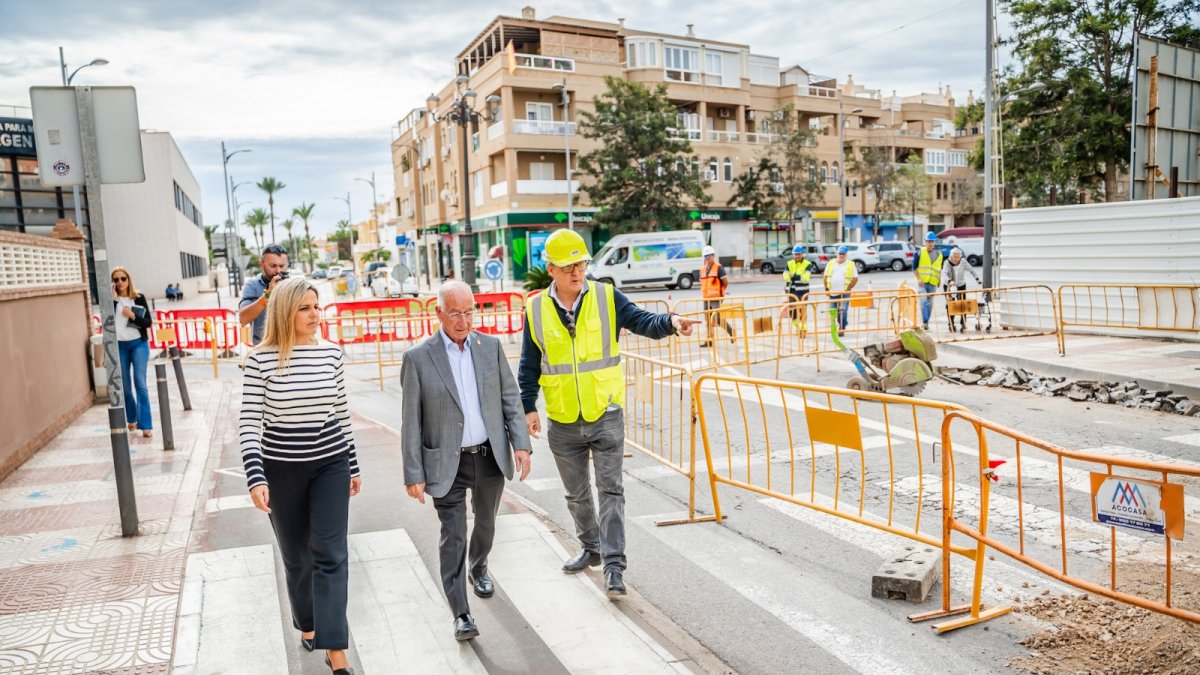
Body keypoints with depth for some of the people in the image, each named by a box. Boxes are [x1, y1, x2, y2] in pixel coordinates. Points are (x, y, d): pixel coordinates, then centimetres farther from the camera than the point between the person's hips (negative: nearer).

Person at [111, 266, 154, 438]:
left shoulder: (139, 298, 0)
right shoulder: (111, 300, 0)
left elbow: (148, 322, -1)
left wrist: (133, 315, -18)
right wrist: (110, 296, -19)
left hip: (138, 344, -2)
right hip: (119, 346, 2)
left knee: (140, 384, -6)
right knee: (125, 385, 12)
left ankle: (146, 425, -6)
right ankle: (132, 419, 30)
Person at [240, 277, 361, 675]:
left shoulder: (331, 353, -2)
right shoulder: (260, 359, -10)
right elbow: (250, 423, -10)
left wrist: (353, 466, 11)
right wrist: (255, 477, -20)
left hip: (330, 465, 1)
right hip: (282, 470, -1)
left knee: (330, 554, -3)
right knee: (296, 555, 15)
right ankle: (308, 625, 39)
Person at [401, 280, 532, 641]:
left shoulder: (491, 346, 0)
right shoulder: (418, 358, -10)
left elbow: (511, 398, 4)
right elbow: (411, 423, -8)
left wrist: (520, 443, -4)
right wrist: (414, 474, -8)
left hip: (491, 456, 4)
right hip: (447, 463, -3)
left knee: (486, 523, 22)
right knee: (453, 536, -2)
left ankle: (478, 568, 50)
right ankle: (461, 613, 9)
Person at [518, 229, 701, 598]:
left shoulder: (607, 297, -4)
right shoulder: (536, 310, -2)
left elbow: (641, 321, -14)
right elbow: (529, 366, 5)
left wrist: (670, 322, -34)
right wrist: (529, 407, 0)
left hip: (605, 416, -2)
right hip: (563, 423, 2)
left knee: (610, 490, -3)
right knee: (576, 494, 17)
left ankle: (613, 565, 4)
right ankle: (591, 549, 38)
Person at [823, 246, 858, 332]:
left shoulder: (851, 265, 2)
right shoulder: (831, 263, 11)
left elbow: (855, 279, 0)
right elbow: (826, 277, 13)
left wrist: (847, 290, -9)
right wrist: (826, 289, 4)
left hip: (844, 293, -3)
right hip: (832, 293, 3)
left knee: (843, 311, -9)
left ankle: (842, 329, -2)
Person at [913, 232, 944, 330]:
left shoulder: (939, 254, 9)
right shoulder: (920, 253, -1)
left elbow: (940, 269, 18)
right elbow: (914, 268, -2)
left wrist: (939, 280, 13)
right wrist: (918, 279, -12)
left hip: (933, 283, 3)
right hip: (922, 282, -3)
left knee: (930, 303, 7)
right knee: (923, 300, -16)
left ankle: (926, 322, 16)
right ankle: (924, 321, -19)